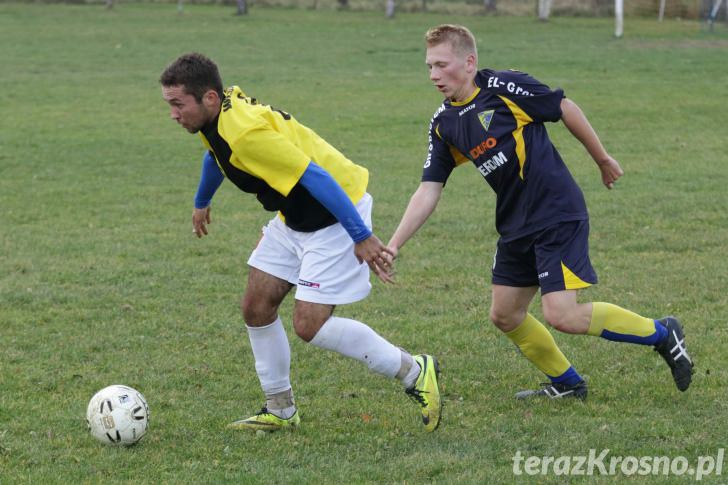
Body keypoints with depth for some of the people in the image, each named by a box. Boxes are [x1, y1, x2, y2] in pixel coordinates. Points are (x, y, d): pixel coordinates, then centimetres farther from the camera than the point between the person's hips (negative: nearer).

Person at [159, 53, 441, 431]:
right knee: (256, 307, 8)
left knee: (309, 325, -13)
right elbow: (216, 154, 24)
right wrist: (202, 202, 40)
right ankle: (280, 410, 20)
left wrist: (361, 236, -30)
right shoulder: (217, 118, -2)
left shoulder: (245, 133, -31)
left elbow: (315, 177, -32)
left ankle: (415, 372, 1)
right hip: (295, 217, 10)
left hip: (336, 214, -10)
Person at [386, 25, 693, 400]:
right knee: (505, 315, 10)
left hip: (558, 215, -8)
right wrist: (393, 245, -4)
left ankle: (661, 334, 2)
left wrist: (603, 160, 5)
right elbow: (428, 192, 5)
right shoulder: (443, 125, 6)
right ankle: (566, 384, 30)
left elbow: (566, 109, -4)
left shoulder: (503, 87, -14)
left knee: (562, 316, -16)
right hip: (515, 225, 8)